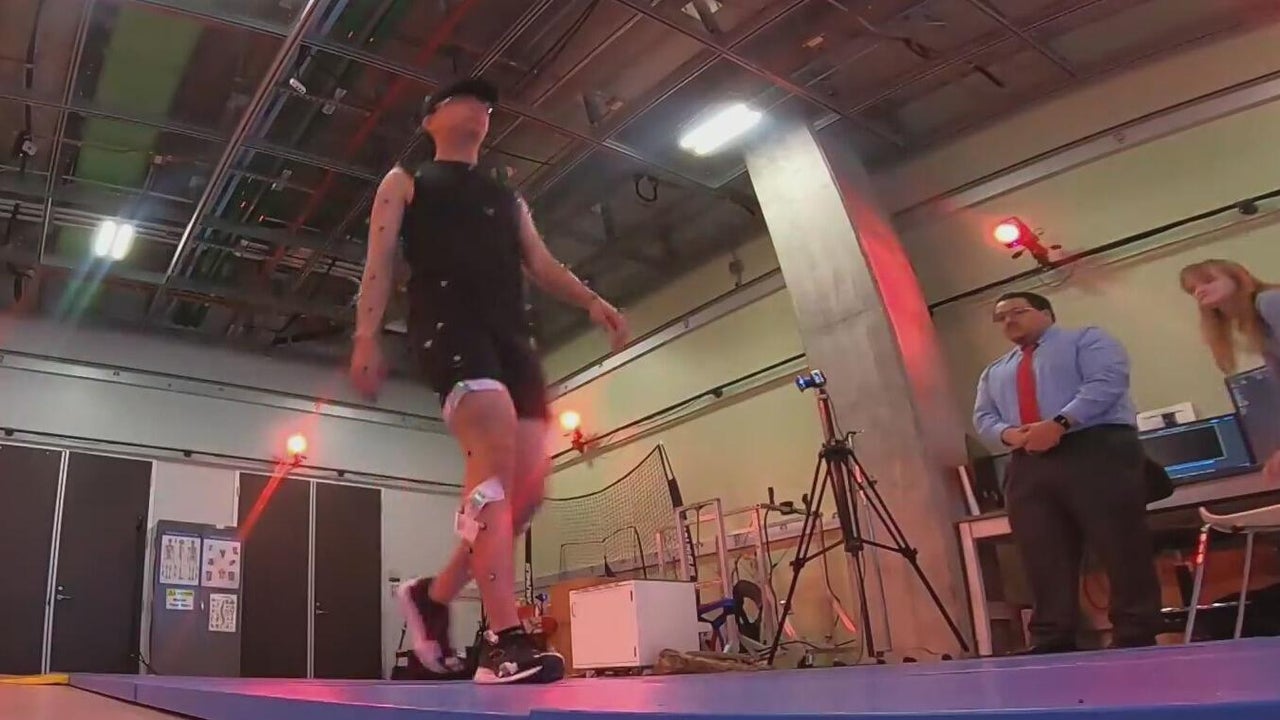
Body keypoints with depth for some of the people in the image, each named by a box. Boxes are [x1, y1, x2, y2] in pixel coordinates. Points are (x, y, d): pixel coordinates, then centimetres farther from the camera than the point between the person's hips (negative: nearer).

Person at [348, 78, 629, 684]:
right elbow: (380, 261, 9)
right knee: (495, 458, -28)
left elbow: (542, 265, 23)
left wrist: (591, 301, 3)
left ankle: (432, 595, 15)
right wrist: (366, 336, -7)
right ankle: (503, 641, -30)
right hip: (449, 326, -6)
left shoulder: (507, 198, 33)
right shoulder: (405, 182, 20)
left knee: (527, 488, -5)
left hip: (513, 335, 6)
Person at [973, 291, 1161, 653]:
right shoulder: (993, 373, 28)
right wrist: (1008, 434, -7)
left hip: (1098, 451, -5)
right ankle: (1052, 646, 1)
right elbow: (983, 418, 18)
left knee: (1123, 552, -7)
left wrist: (1059, 423, -18)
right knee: (1044, 562, -1)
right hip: (1029, 466, 5)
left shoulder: (1087, 339, 11)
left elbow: (1107, 381, -7)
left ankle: (1136, 642, 0)